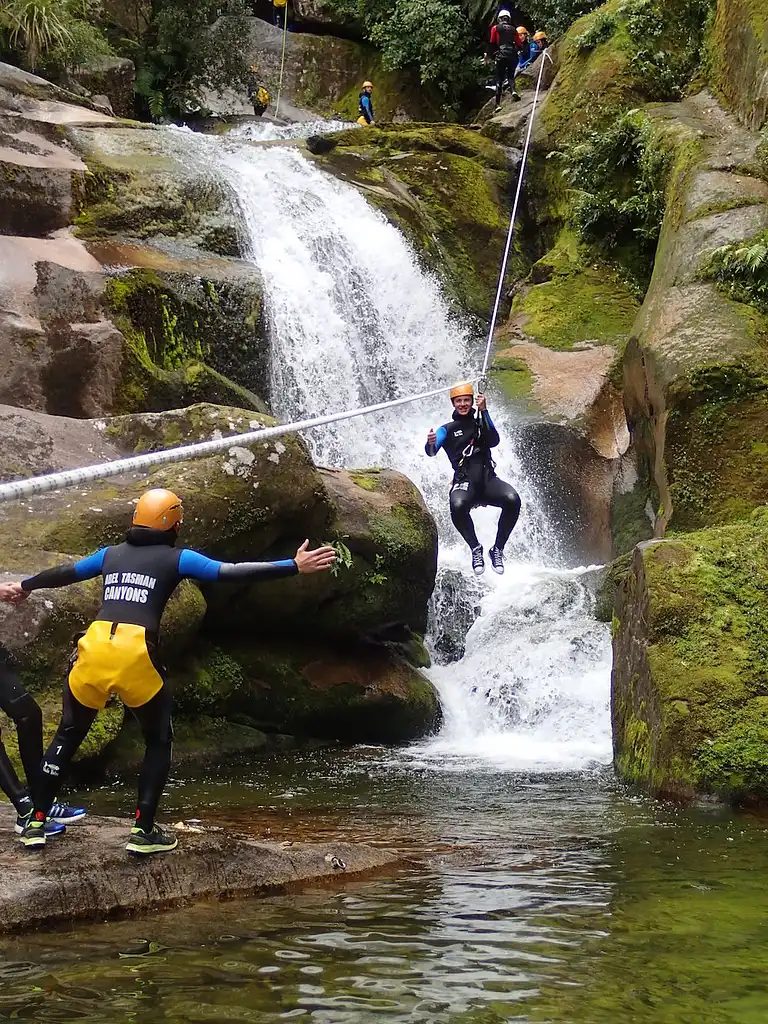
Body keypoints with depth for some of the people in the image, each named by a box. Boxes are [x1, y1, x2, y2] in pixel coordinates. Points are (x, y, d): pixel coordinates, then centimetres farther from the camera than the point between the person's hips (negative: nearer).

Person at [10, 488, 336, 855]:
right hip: (135, 656, -3)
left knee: (68, 735, 21)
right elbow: (233, 572, 0)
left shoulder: (110, 554, 22)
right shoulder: (176, 558, 10)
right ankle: (144, 831, 12)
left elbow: (61, 574, 36)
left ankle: (36, 823, 21)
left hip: (93, 650, 4)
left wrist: (23, 586, 55)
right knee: (158, 741, 17)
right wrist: (295, 566, -1)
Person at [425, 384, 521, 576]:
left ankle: (498, 548, -11)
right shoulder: (447, 430, 13)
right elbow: (432, 451, -6)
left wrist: (484, 412, -11)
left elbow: (494, 441, -3)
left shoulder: (481, 424, 18)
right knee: (458, 506, -37)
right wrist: (431, 444, -31)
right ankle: (475, 548, -12)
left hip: (488, 479, 2)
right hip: (464, 482, -2)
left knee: (512, 500, -30)